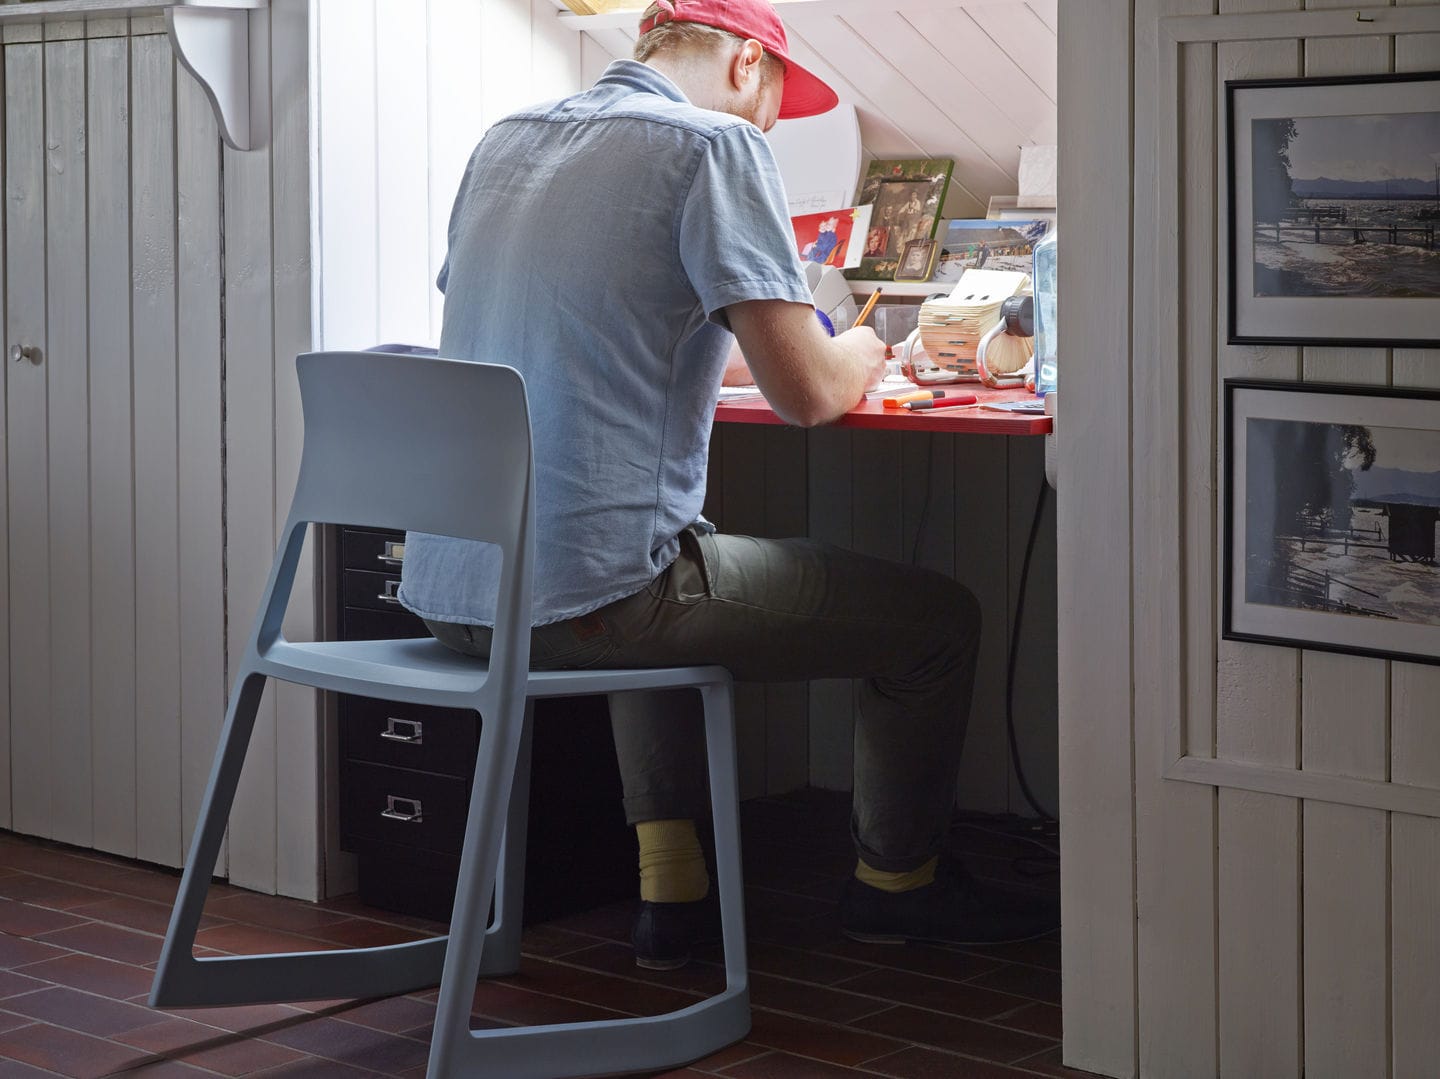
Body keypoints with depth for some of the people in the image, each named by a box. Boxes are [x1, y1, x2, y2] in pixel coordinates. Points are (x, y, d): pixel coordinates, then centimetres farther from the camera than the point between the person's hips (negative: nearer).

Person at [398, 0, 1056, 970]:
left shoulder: (505, 141, 14)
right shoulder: (715, 145, -8)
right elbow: (807, 393, -13)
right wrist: (859, 354, 10)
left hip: (446, 595, 8)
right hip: (583, 593, -8)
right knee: (939, 616, 9)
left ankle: (670, 890, 35)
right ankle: (896, 881, 32)